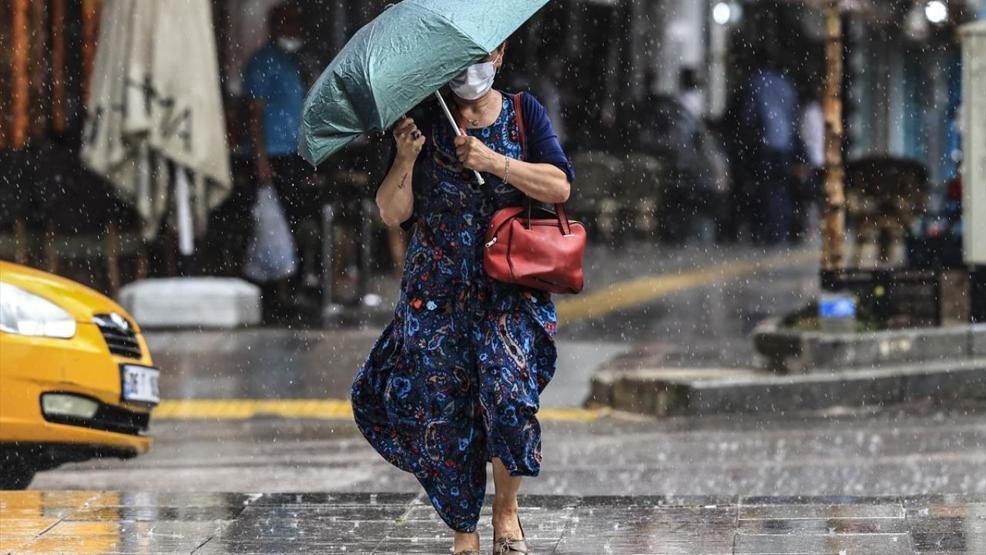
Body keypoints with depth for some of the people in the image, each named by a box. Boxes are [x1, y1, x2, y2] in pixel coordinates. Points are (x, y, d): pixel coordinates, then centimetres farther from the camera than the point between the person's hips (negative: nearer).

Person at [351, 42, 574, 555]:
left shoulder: (523, 114, 7)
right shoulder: (424, 122, 6)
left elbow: (559, 187, -5)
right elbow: (393, 214, 1)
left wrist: (493, 162, -13)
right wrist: (405, 159, -14)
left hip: (509, 287, -1)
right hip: (437, 291, 1)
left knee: (508, 392, -19)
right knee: (441, 410, -4)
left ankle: (505, 511, 2)